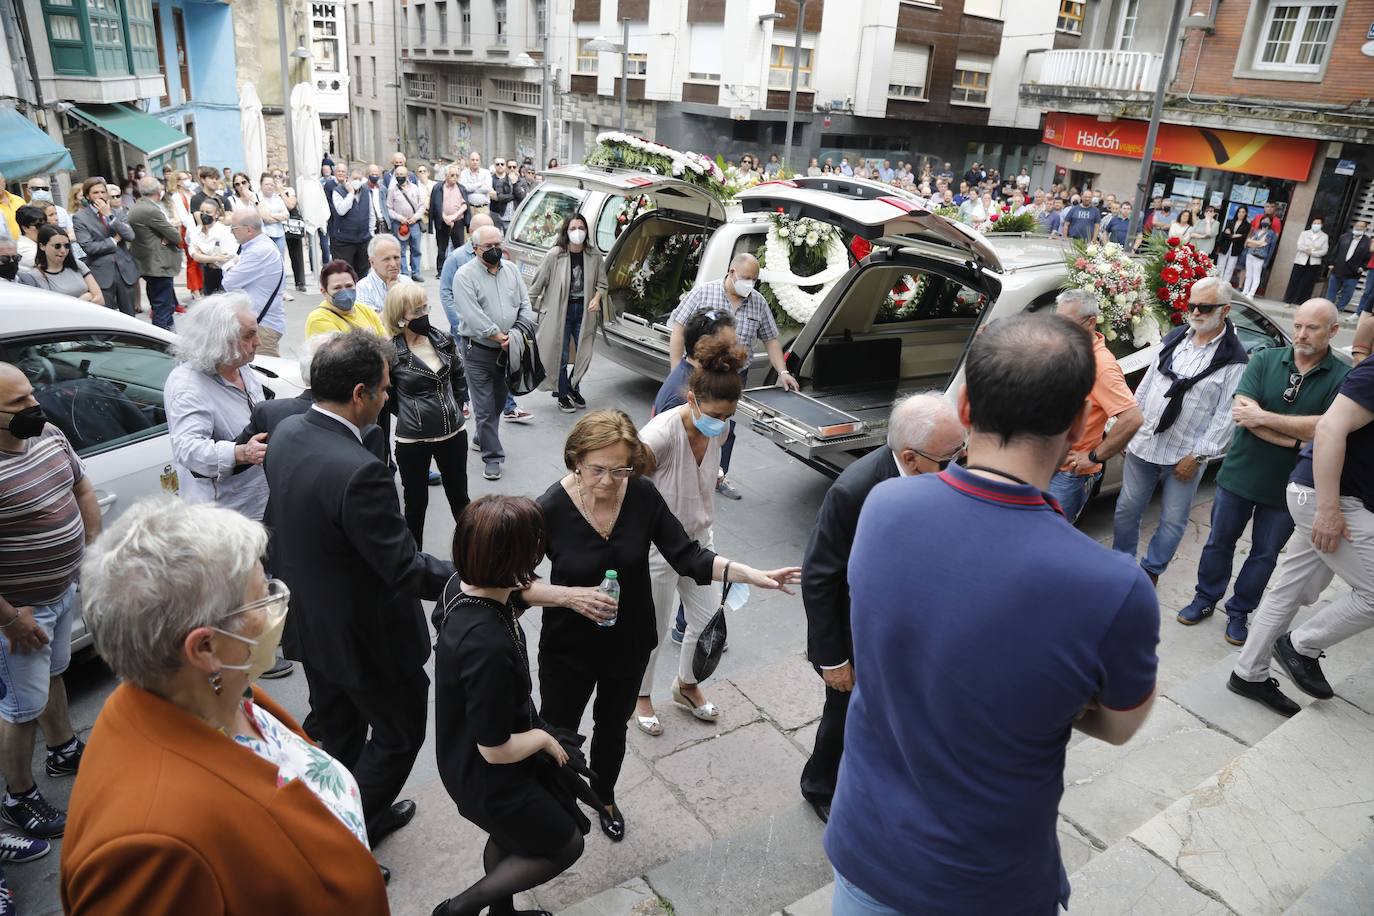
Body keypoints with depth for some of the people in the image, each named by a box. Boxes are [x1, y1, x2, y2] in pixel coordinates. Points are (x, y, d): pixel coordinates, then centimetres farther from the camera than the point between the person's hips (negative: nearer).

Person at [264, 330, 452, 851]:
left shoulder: (286, 433, -6)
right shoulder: (359, 472, -34)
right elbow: (405, 570, -28)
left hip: (308, 625, 9)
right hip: (364, 636, -9)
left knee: (338, 735, 25)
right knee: (399, 734, 16)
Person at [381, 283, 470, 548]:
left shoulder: (442, 340, -1)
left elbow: (458, 374, 16)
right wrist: (409, 414, 2)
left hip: (453, 433, 4)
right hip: (412, 440, -4)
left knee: (459, 496, 19)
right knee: (416, 502, 11)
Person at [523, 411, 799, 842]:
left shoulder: (642, 496, -19)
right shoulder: (551, 508, -25)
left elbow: (688, 558, -15)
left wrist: (753, 574, -26)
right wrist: (569, 596, -32)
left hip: (628, 644, 3)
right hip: (568, 649, -2)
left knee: (613, 727, 26)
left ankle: (604, 797, 56)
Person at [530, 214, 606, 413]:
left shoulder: (594, 256, -1)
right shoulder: (555, 255, -10)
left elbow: (601, 283, 10)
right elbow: (538, 283, -2)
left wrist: (596, 298, -8)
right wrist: (531, 306, -1)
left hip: (584, 312, 3)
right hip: (559, 312, -3)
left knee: (584, 355, 9)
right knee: (561, 356, 3)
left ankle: (573, 388, 33)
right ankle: (563, 396, 20)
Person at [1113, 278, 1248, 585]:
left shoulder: (1234, 359, -9)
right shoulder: (1175, 338, 6)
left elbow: (1226, 415, -10)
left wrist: (1197, 455, -13)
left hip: (1185, 456, -4)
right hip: (1143, 444, 4)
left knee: (1173, 520, 8)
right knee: (1127, 508, 12)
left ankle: (1151, 570, 26)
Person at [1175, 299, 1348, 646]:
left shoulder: (1343, 378, -10)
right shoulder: (1265, 360, -6)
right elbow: (1242, 412, -16)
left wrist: (1262, 416, -24)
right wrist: (1296, 438, -22)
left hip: (1287, 487, -1)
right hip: (1239, 474, 1)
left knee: (1264, 554, 14)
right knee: (1219, 542, 15)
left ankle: (1239, 611, 32)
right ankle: (1205, 599, 33)